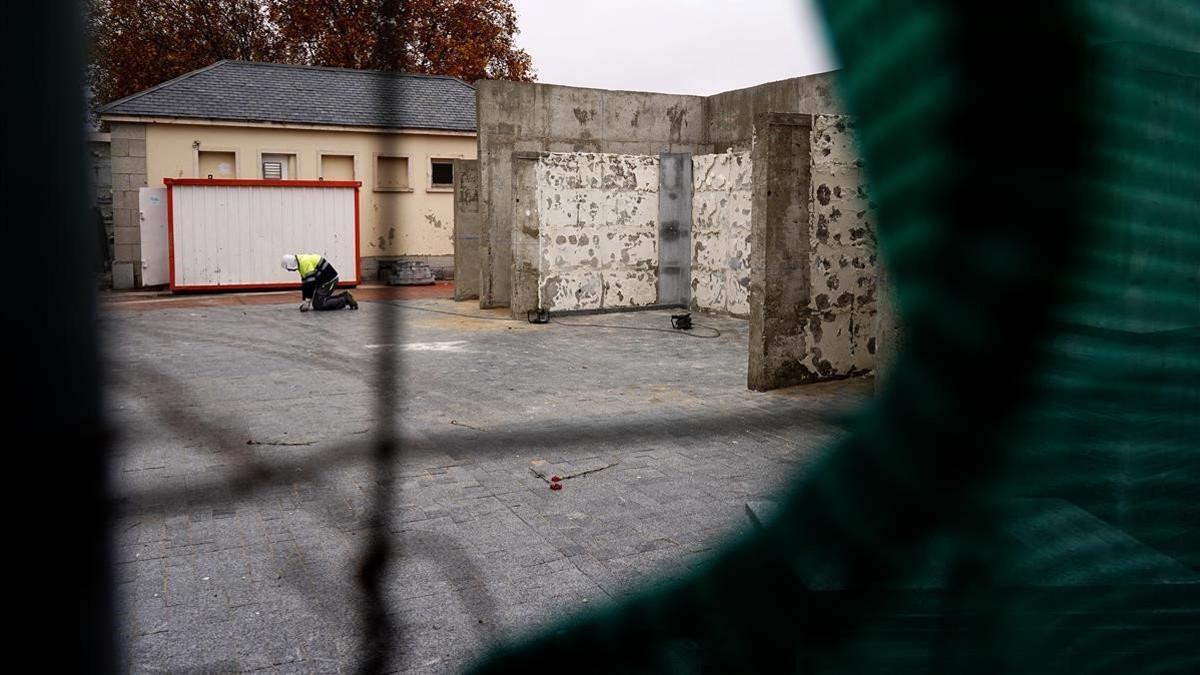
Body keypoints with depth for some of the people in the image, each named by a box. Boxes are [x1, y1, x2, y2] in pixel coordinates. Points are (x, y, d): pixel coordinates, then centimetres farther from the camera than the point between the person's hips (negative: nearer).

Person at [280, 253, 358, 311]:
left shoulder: (305, 262, -20)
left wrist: (307, 302, -19)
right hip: (322, 281, 10)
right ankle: (344, 297, 13)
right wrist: (304, 301, 17)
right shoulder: (301, 262, 12)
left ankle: (345, 300, -10)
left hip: (329, 280, -10)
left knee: (318, 304, -14)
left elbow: (310, 283, -23)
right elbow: (305, 283, 18)